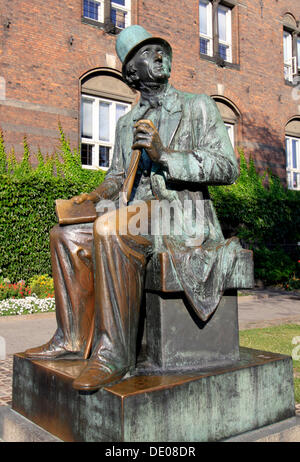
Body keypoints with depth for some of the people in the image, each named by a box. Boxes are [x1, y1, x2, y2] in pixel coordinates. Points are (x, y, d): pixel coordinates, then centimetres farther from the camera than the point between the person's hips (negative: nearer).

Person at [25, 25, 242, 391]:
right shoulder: (126, 123, 19)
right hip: (138, 216, 7)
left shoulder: (198, 107, 2)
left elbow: (228, 168, -10)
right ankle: (73, 339, 6)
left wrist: (165, 154, -21)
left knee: (110, 228, -34)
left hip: (185, 216, -7)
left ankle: (114, 352, -28)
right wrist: (98, 194, 3)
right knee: (66, 236, 3)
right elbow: (118, 175, 27)